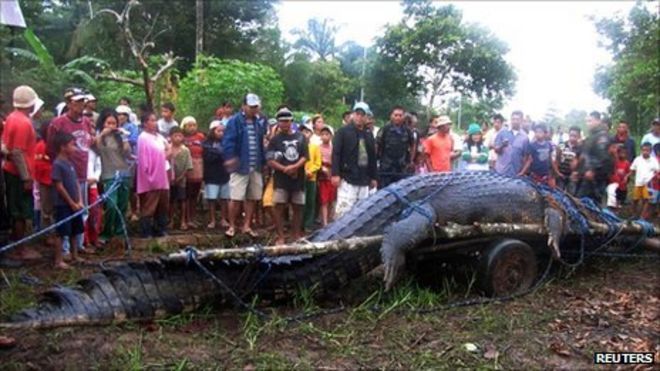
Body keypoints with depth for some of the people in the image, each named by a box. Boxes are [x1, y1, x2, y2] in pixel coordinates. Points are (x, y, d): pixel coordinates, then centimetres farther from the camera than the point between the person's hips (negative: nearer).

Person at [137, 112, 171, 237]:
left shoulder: (159, 137, 13)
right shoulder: (143, 138, -10)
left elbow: (168, 150, 24)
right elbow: (143, 158, -16)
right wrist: (148, 175, -19)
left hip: (161, 177, 8)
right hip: (151, 178, -8)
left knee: (163, 205, 13)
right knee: (148, 207, -3)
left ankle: (159, 229, 23)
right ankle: (146, 232, 4)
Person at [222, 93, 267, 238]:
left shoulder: (260, 122, 11)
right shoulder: (235, 121, -6)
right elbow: (228, 141, -11)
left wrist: (264, 161, 15)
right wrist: (230, 158, -23)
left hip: (256, 167, 6)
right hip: (240, 166, -5)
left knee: (253, 198, 10)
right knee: (236, 198, -4)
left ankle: (247, 226, 21)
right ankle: (232, 226, 11)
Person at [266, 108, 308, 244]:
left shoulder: (300, 137, 9)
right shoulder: (275, 139, 2)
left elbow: (305, 157, 3)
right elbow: (270, 161, -4)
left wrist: (294, 167, -14)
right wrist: (285, 169, -15)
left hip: (298, 178, 2)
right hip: (281, 179, -2)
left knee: (298, 208, 8)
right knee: (280, 208, -4)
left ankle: (297, 236, 19)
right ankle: (280, 237, 2)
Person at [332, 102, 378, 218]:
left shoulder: (369, 135, 17)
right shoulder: (343, 131, 0)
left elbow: (372, 158, 20)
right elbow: (336, 153, -7)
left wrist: (373, 177, 17)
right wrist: (335, 174, -15)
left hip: (364, 180, 6)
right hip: (347, 178, -6)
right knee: (344, 209, -11)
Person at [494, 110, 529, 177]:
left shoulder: (524, 137, 2)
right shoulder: (502, 132, 1)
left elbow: (526, 156, 4)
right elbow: (496, 150, 1)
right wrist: (502, 146, -19)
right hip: (500, 171, 0)